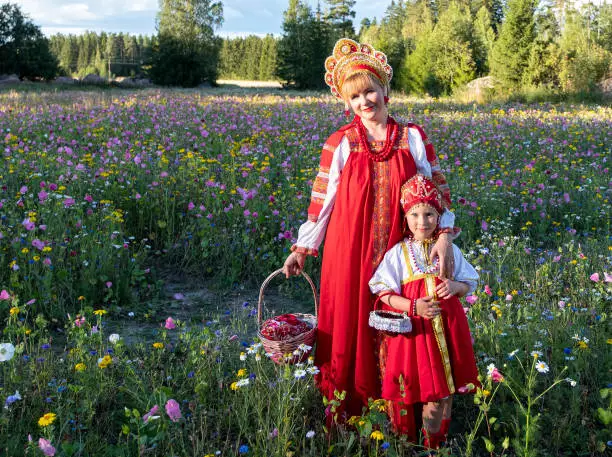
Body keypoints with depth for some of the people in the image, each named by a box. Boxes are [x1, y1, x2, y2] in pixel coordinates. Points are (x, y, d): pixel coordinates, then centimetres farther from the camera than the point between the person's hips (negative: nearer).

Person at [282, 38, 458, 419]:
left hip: (398, 252, 1)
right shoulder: (340, 144, -1)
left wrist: (444, 235, -10)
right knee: (349, 322, 6)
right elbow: (321, 199, 3)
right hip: (350, 250, -1)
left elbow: (438, 188, 3)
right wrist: (302, 249, 4)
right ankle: (343, 409, 24)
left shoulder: (413, 137, 2)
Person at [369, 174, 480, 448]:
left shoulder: (450, 250, 2)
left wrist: (456, 286, -14)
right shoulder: (398, 253, -4)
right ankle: (429, 442, 27)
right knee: (426, 390, 5)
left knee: (446, 389, 11)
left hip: (447, 327, 2)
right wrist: (413, 307, -20)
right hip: (413, 329, -2)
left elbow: (470, 283, 9)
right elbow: (385, 293, -6)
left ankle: (439, 439, 31)